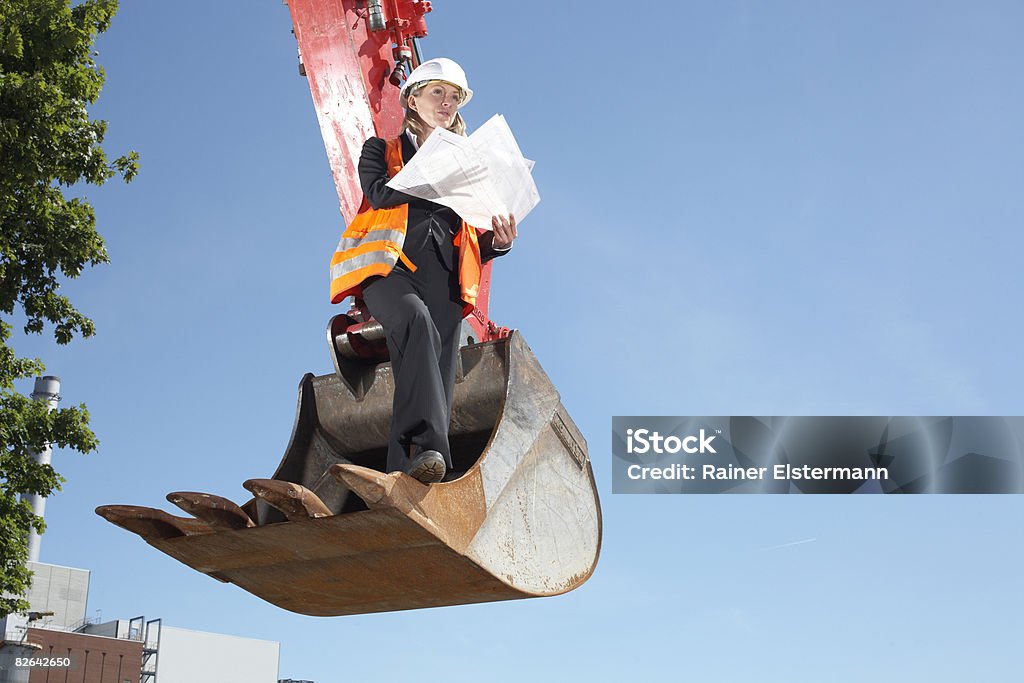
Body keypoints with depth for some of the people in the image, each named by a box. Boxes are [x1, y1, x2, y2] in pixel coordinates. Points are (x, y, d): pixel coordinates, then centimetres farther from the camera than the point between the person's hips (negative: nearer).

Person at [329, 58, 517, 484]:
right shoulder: (381, 151, 23)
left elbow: (475, 245, 25)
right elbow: (381, 193, -2)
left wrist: (498, 241, 3)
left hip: (443, 280, 4)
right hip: (389, 268, -3)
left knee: (439, 376, -18)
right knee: (417, 320, -37)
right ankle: (424, 447, -50)